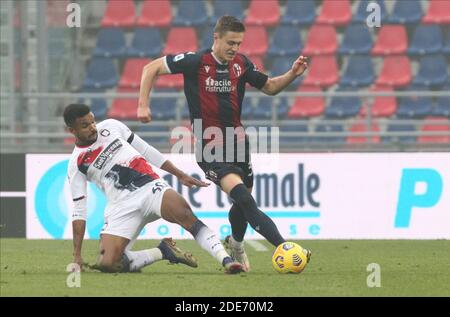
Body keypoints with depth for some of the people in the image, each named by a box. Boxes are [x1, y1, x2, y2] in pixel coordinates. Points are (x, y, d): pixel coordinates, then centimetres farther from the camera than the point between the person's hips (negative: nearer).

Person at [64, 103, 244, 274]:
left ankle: (226, 259, -36)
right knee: (106, 264, -20)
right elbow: (78, 210, 5)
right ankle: (163, 252, -2)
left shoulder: (110, 127, 12)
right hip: (122, 208, -1)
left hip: (149, 187, 1)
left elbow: (146, 151, 20)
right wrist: (77, 255, -1)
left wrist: (181, 176, 18)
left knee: (185, 214, -30)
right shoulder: (76, 165, 5)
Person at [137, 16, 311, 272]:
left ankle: (236, 243, 47)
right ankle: (283, 247, -32)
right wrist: (143, 105, -11)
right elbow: (151, 68, -4)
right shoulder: (196, 62, -12)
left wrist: (292, 75, -2)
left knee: (244, 202, 16)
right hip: (210, 146, -6)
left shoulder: (241, 64, 2)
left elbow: (269, 87, 15)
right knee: (241, 194, -24)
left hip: (237, 142, 6)